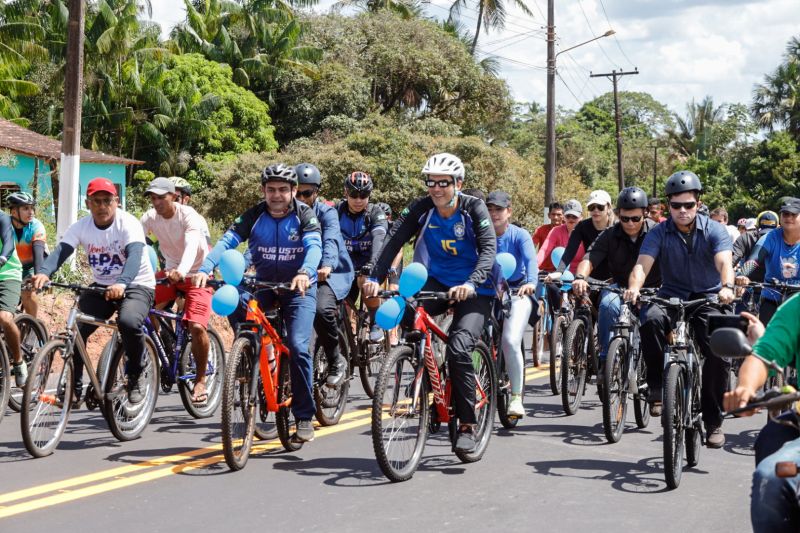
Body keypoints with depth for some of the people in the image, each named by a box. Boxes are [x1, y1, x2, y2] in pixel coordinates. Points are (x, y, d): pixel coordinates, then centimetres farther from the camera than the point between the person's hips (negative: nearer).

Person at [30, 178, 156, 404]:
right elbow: (60, 251, -21)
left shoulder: (128, 223, -18)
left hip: (136, 285, -4)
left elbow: (135, 255, -34)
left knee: (128, 322, -34)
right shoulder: (81, 227, -6)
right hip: (101, 286, 5)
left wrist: (121, 283, -55)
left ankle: (135, 377, -10)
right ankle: (75, 388, 4)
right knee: (75, 329, -15)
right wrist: (43, 273, -43)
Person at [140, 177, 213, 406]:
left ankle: (201, 379, -2)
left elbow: (191, 246, -40)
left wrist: (181, 271, -60)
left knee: (196, 326, -22)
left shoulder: (189, 216, -23)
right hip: (169, 271, 5)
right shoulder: (150, 217, -7)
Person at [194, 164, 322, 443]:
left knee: (298, 347, -18)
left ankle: (304, 416, -4)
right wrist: (205, 269, -37)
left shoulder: (304, 215, -11)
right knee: (233, 303, -27)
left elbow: (314, 246, -28)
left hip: (298, 287, -3)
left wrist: (305, 273, -50)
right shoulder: (253, 216, -7)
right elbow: (226, 241, -19)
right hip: (263, 283, 3)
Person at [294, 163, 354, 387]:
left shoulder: (326, 212, -9)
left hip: (331, 272, -5)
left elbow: (331, 240, -28)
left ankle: (337, 361, -13)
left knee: (322, 309, -32)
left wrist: (327, 265, -49)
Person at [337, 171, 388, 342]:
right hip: (346, 264, 3)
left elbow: (378, 238, -30)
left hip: (368, 263, -3)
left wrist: (370, 265, -48)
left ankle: (376, 322, -15)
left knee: (365, 280, -34)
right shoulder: (338, 211, -5)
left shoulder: (375, 212, -13)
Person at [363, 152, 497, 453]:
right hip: (437, 282, 4)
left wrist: (471, 284, -42)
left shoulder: (474, 208, -13)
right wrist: (375, 277, -29)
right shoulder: (422, 208, -6)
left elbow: (489, 249, -24)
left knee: (459, 348, -25)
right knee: (403, 310, -28)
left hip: (473, 290, -3)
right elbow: (394, 241, -13)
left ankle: (467, 425, -8)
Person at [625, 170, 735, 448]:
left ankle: (713, 421, -5)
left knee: (719, 353, -21)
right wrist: (634, 287, -40)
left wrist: (727, 287, -43)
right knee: (650, 319, -34)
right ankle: (656, 387, -18)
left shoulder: (714, 230, -4)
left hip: (708, 299, 0)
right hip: (671, 297, 1)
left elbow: (724, 262, -21)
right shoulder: (659, 233, -3)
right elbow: (642, 264, -17)